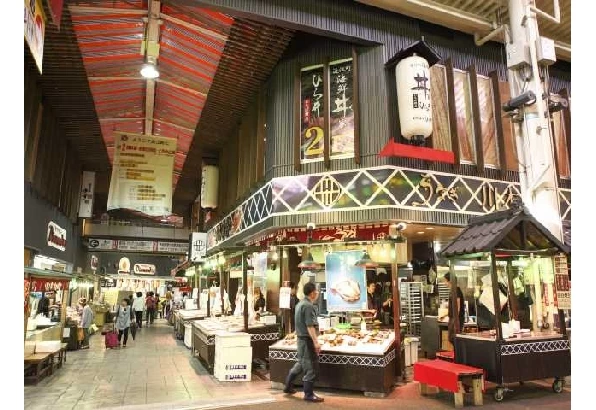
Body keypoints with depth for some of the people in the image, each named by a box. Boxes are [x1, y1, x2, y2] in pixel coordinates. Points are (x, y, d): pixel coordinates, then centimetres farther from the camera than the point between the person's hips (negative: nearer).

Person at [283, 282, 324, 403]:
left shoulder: (301, 303, 11)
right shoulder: (308, 306, -20)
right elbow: (310, 326, -24)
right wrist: (316, 342, -23)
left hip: (301, 338, 10)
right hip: (307, 339, -10)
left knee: (301, 363, 22)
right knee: (311, 367, 0)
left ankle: (288, 386, 31)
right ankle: (308, 394, 9)